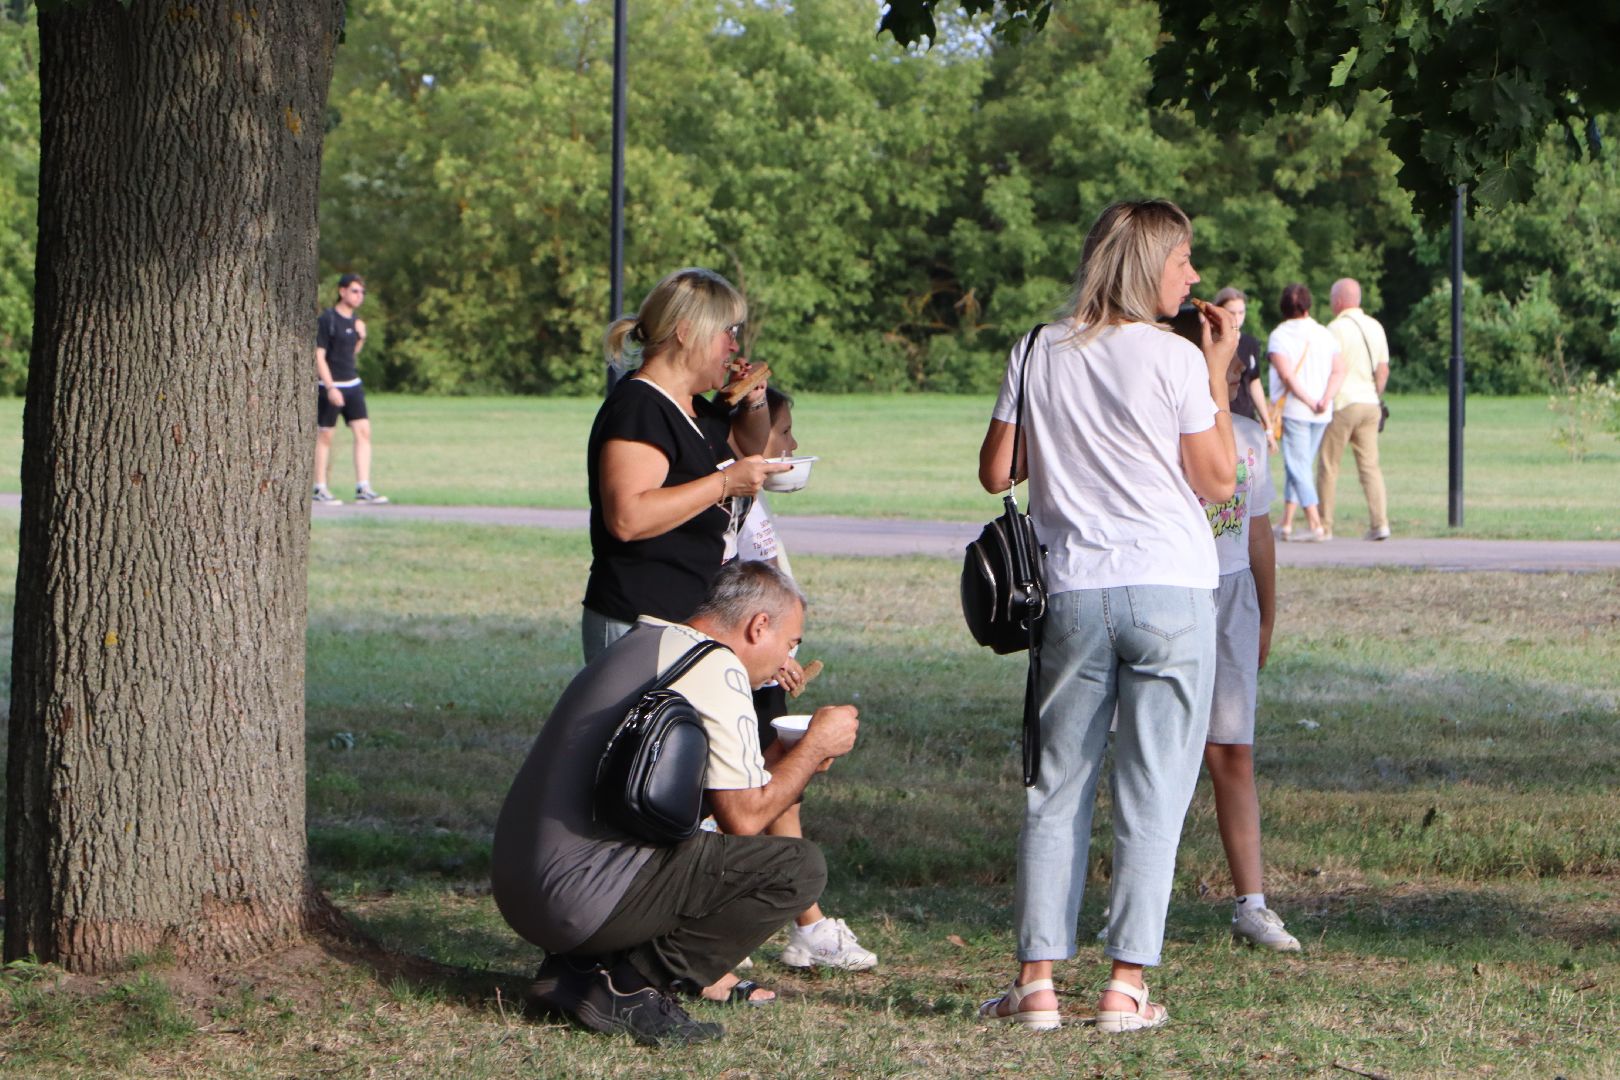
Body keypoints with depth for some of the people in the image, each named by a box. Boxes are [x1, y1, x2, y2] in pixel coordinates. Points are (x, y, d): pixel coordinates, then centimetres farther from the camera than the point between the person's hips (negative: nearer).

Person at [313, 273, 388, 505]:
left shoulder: (354, 320, 12)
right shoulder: (327, 319, -11)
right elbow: (319, 356, -14)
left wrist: (361, 338, 2)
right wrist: (330, 388, -20)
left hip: (352, 384, 7)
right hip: (330, 386, -7)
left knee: (363, 432, -3)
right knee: (325, 435, 2)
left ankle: (363, 488, -4)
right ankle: (320, 488, 11)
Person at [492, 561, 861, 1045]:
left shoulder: (637, 644, 21)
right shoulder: (715, 666, -7)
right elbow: (744, 815, -9)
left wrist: (799, 757, 27)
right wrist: (816, 745, 6)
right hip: (583, 901, -10)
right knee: (798, 866, -8)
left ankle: (581, 968, 11)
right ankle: (627, 986, -9)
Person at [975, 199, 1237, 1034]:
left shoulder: (1041, 355, 4)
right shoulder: (1175, 360, -6)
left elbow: (995, 472, 7)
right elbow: (1217, 481, -2)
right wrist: (1219, 374, 4)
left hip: (1072, 595, 3)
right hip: (1169, 592, -3)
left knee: (1056, 788, 9)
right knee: (1152, 794, 1)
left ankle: (1037, 980, 6)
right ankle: (1126, 985, -1)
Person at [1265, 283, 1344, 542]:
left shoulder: (1279, 336, -6)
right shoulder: (1324, 334, 9)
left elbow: (1287, 375, -16)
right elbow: (1339, 370, -1)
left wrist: (1309, 402, -12)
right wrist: (1325, 400, -10)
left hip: (1293, 410, -5)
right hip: (1322, 414, 5)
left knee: (1298, 466, -4)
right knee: (1300, 465, 15)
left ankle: (1316, 525, -14)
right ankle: (1286, 523, 18)